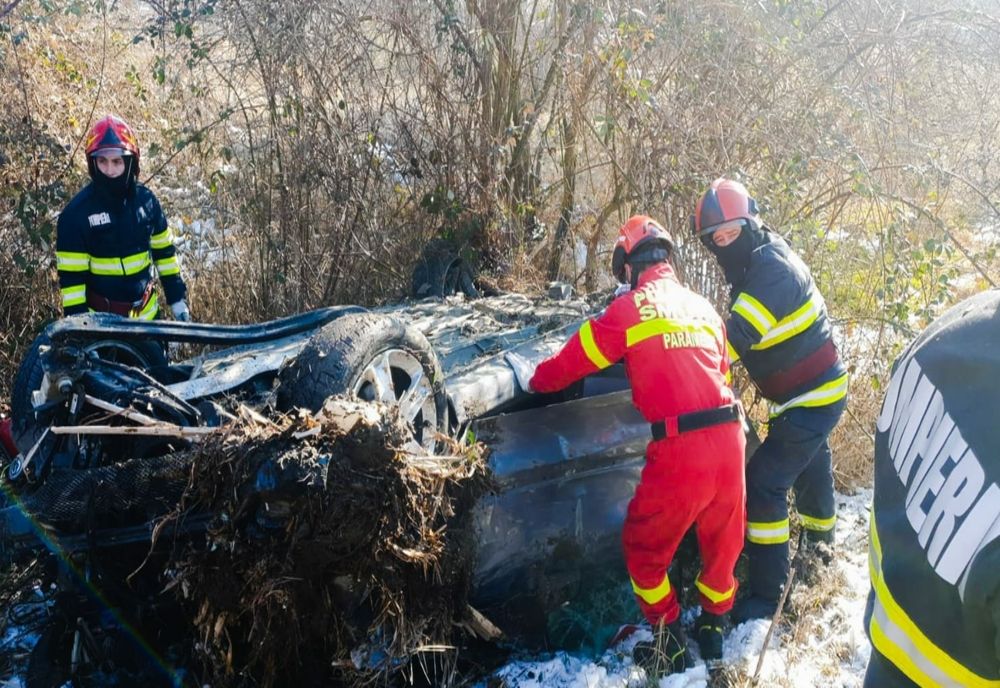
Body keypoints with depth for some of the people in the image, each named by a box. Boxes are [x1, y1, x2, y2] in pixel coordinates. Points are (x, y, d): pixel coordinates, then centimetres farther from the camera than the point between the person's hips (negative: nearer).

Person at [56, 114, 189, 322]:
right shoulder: (77, 212, -14)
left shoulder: (146, 200, -1)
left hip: (146, 312, 4)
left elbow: (164, 251, 9)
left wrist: (177, 299, 8)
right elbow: (71, 276, -14)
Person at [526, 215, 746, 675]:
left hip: (680, 448, -6)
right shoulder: (703, 307, 15)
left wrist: (538, 380, 24)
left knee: (644, 550, 15)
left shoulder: (630, 307, -2)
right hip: (729, 437, 6)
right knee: (723, 541, 24)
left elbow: (572, 361, 5)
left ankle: (670, 647, 22)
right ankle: (713, 630, 39)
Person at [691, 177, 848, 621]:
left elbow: (735, 336, -36)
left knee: (764, 483, -14)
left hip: (812, 398, -10)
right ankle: (820, 539, 56)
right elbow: (739, 334, 7)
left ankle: (766, 593, -5)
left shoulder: (773, 271, -27)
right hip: (817, 390, 10)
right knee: (810, 466, 30)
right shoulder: (756, 263, 3)